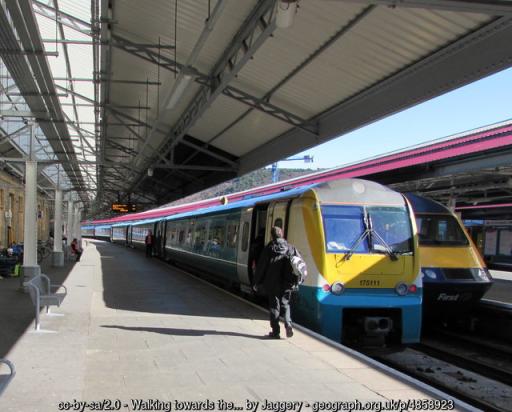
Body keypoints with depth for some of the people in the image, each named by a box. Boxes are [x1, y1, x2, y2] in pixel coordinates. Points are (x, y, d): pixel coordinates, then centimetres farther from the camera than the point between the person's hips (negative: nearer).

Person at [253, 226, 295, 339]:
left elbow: (261, 266, -4)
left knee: (274, 306, 7)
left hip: (272, 283, -2)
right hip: (287, 284, 2)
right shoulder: (290, 248, 2)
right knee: (285, 304, 16)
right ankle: (288, 324, -6)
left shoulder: (269, 248, -6)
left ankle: (275, 331, 7)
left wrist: (257, 282, 4)